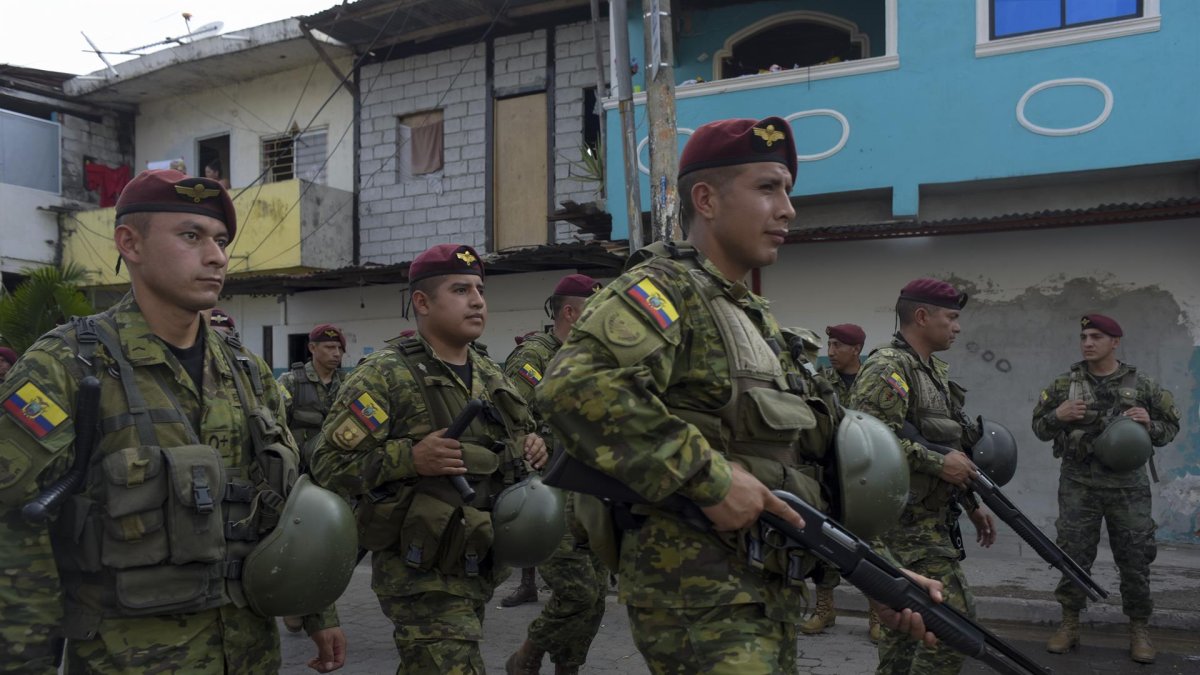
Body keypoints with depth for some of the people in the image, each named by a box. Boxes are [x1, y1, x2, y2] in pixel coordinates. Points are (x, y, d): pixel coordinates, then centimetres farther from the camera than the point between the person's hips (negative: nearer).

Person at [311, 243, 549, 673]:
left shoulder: (492, 378, 11)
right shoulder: (385, 375, -11)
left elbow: (516, 440, 26)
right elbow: (329, 466, -14)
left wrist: (531, 450, 2)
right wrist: (410, 457, -26)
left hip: (478, 569, 7)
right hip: (421, 574, -7)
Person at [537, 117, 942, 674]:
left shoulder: (757, 318, 18)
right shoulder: (666, 287, -10)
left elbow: (818, 473, 19)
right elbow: (573, 385, -30)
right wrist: (707, 476, -25)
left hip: (774, 599, 9)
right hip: (698, 601, -9)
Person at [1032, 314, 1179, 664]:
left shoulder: (1141, 385, 2)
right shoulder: (1064, 384, 3)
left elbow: (1170, 428, 9)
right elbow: (1039, 428, 8)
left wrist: (1150, 425, -12)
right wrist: (1057, 416, -13)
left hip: (1128, 486, 0)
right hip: (1078, 484, 0)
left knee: (1135, 558, 5)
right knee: (1073, 556, 5)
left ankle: (1138, 629, 19)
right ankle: (1069, 624, 17)